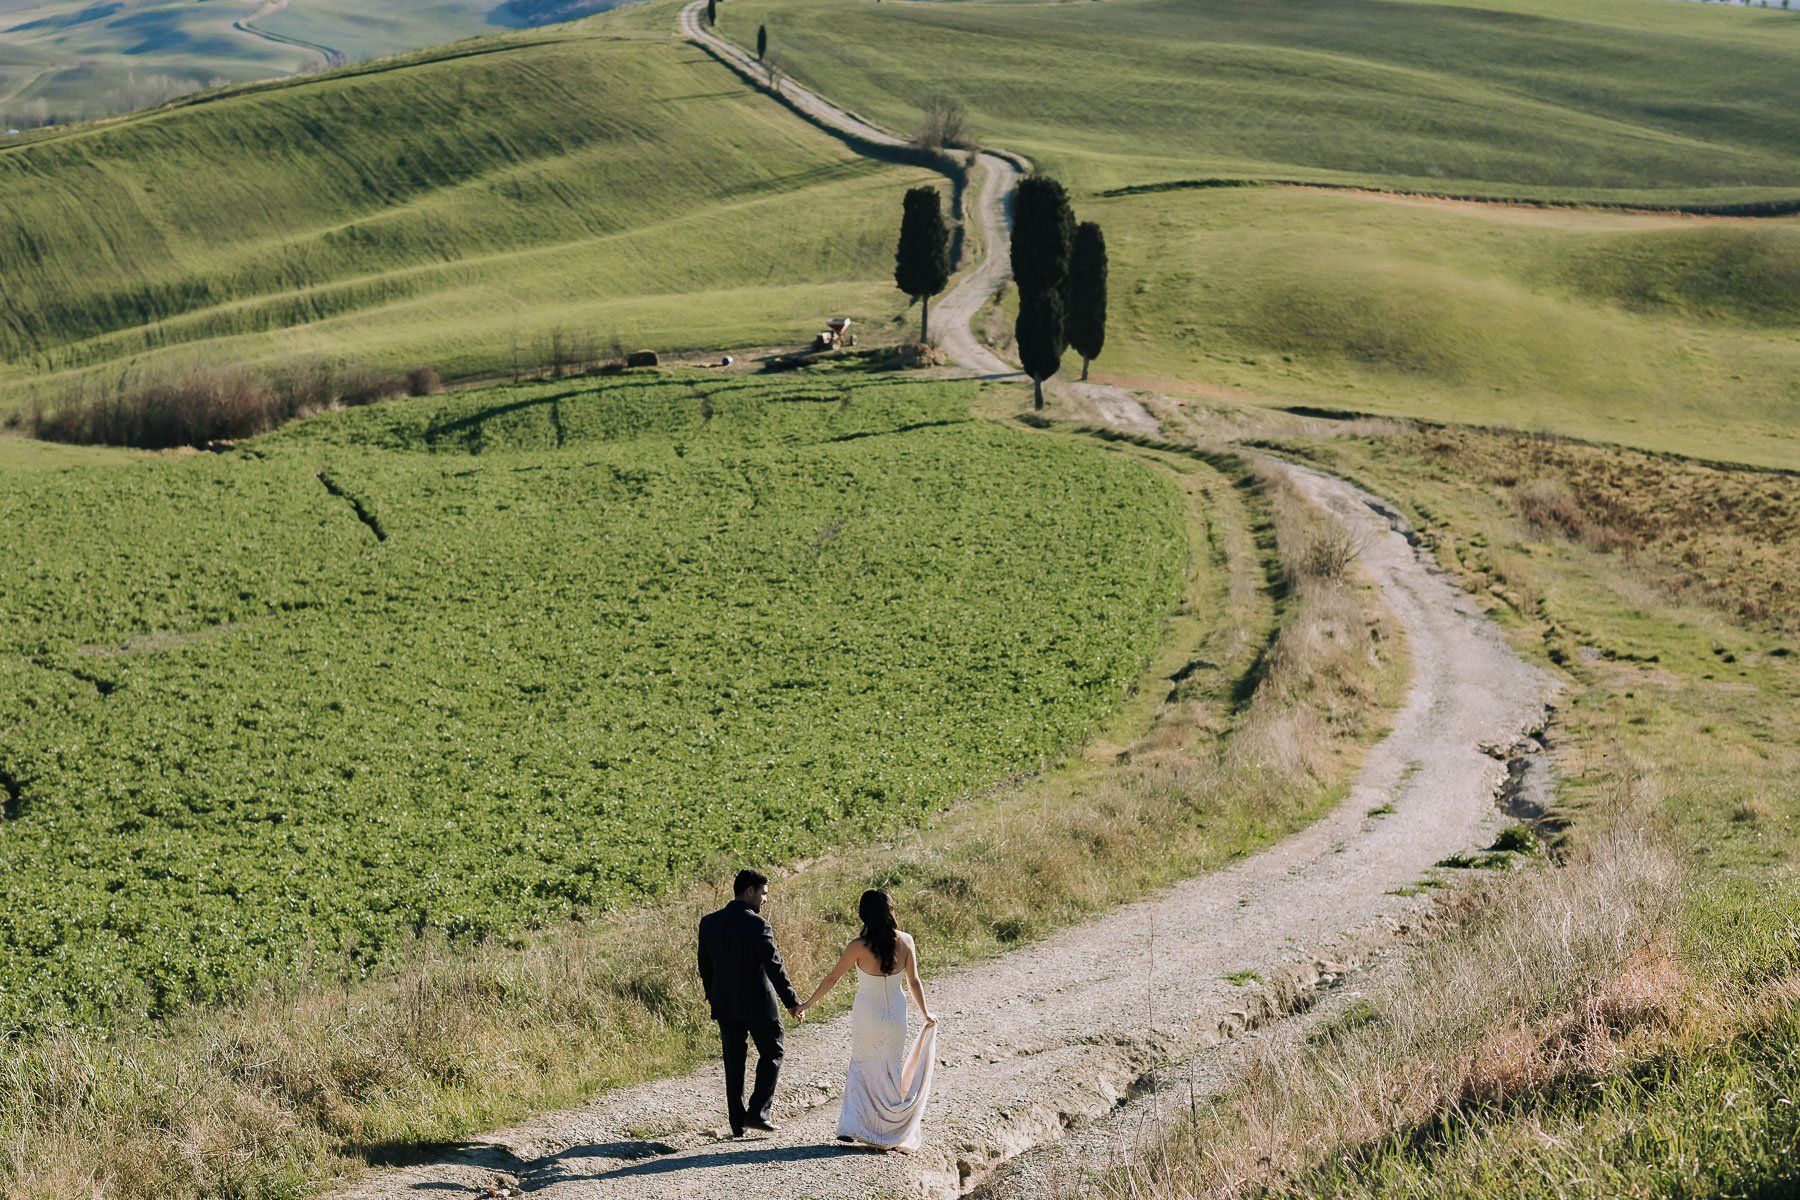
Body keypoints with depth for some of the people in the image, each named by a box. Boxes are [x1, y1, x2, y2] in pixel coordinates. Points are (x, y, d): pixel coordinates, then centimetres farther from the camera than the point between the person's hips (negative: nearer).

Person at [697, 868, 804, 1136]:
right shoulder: (757, 925, -17)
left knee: (734, 1063, 13)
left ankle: (738, 1123, 14)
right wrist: (792, 1002, -11)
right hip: (758, 1004, -5)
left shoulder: (709, 923, 2)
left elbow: (705, 966, 10)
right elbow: (774, 967, -18)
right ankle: (758, 1111, 1)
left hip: (725, 1004, 5)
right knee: (771, 1054, 13)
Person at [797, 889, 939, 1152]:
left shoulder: (859, 947, -16)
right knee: (891, 1070, 16)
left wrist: (807, 1005, 4)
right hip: (895, 1015, 2)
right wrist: (925, 1014, 12)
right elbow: (914, 982, -2)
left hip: (866, 1015, -2)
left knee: (861, 1067, 15)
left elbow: (832, 979, -8)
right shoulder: (905, 941, -9)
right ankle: (892, 1132, 20)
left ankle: (850, 1126, 1)